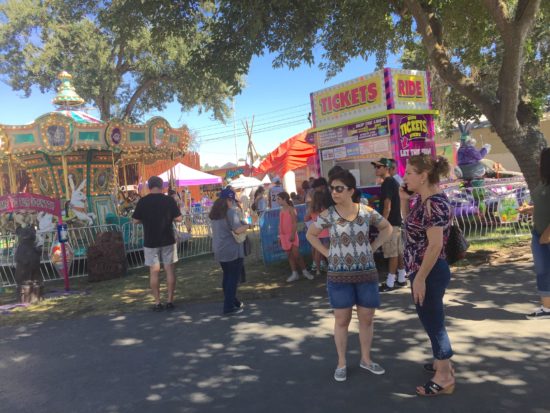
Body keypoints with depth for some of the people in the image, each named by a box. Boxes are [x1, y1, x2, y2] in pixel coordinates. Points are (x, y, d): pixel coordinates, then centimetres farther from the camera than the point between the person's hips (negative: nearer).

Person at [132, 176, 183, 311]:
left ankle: (157, 303, 8)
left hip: (150, 241, 0)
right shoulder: (169, 200, -6)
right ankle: (170, 301, 10)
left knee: (154, 272, 6)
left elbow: (135, 220, -1)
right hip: (167, 240, 0)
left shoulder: (142, 201, -5)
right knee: (170, 270, 7)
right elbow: (178, 218, -6)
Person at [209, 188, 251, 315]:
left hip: (219, 251, 8)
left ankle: (232, 302, 30)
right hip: (232, 250, -8)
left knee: (227, 276, 18)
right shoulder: (231, 211, -14)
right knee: (233, 278, -1)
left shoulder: (215, 213, 11)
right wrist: (248, 225, -5)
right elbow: (238, 230, -23)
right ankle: (229, 307, 0)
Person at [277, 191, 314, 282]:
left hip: (291, 235, -7)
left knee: (296, 255, -9)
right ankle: (294, 274, 13)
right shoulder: (281, 211, 12)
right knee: (289, 255, 8)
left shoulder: (291, 209, -8)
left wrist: (293, 234, -21)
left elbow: (295, 222, -14)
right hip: (284, 236, 7)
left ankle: (305, 271, 6)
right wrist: (279, 236, 12)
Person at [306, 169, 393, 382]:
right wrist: (327, 252, -3)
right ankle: (341, 363, 22)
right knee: (341, 320, 7)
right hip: (339, 275, -1)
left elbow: (387, 228, 11)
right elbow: (310, 234, 7)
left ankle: (366, 359, 30)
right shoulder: (327, 215, -7)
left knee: (367, 318, 11)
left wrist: (373, 247, 0)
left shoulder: (367, 211, -4)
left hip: (367, 273, 2)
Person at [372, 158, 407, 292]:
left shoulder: (387, 183, -15)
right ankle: (401, 279, 21)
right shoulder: (393, 182, 16)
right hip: (396, 221, 10)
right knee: (398, 252, 13)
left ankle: (390, 283, -3)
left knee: (392, 253, -7)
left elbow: (387, 205, -21)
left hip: (390, 222, -10)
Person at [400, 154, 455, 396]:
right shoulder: (423, 200, 6)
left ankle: (445, 379, 19)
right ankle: (442, 363, 41)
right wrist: (404, 199, 7)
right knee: (433, 321, 23)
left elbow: (435, 245, -25)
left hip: (429, 273, -10)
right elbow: (409, 221, 23)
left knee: (433, 322, 4)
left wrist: (420, 278, -22)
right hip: (424, 271, 10)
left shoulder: (434, 203, -23)